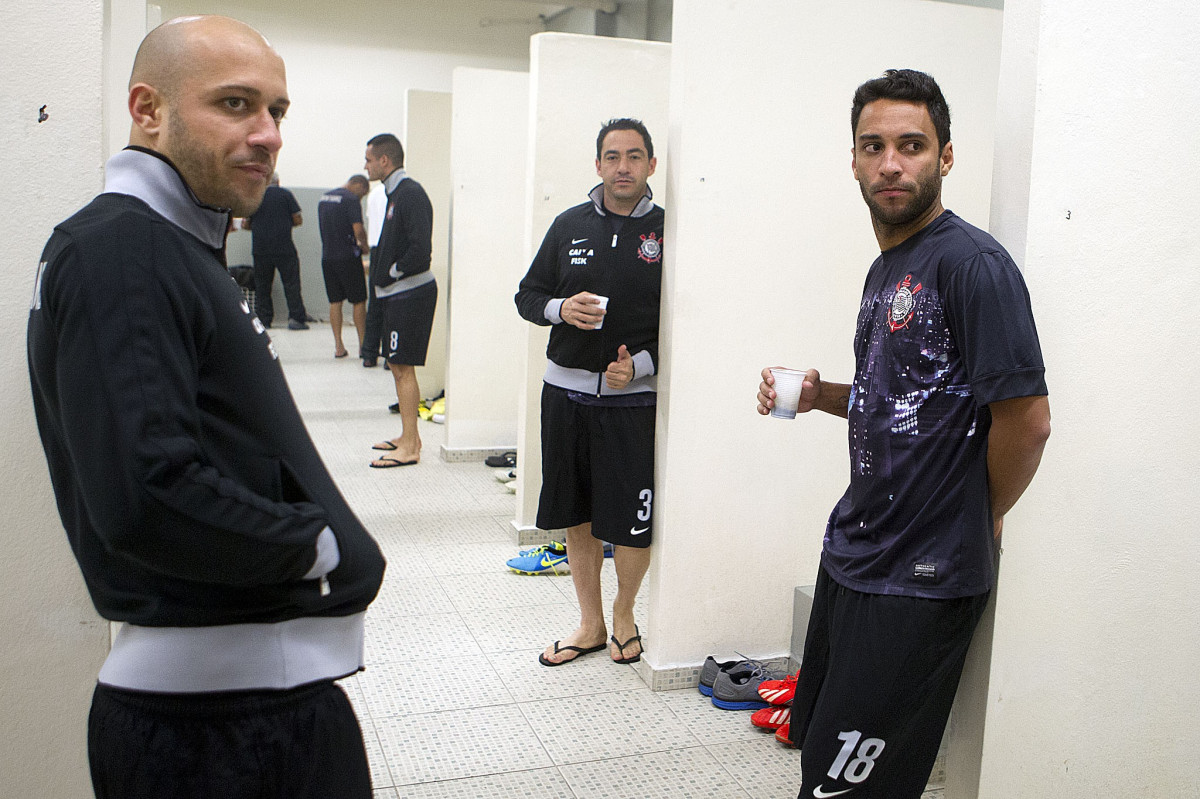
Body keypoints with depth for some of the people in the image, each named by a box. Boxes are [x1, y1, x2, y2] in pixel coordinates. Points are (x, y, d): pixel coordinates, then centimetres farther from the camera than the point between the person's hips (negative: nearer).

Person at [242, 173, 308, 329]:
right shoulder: (285, 194, -1)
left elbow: (245, 224, 6)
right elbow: (298, 220, 0)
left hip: (260, 249, 2)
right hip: (284, 248, -2)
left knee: (262, 287, 10)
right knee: (291, 284, 3)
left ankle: (263, 320, 9)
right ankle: (297, 318, -1)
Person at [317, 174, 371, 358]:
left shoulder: (324, 199, 14)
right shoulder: (351, 199, -10)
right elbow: (358, 229, -20)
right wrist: (364, 246, 0)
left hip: (327, 257, 7)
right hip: (348, 258, -6)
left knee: (335, 302, 9)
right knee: (358, 301, 3)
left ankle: (338, 346, 9)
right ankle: (363, 345, 7)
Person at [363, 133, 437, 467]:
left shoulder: (410, 193, -15)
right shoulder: (396, 193, 16)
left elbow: (420, 251, -24)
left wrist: (391, 275, -12)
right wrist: (379, 272, 9)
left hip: (411, 294, -10)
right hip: (397, 294, 10)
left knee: (403, 367, -8)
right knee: (397, 366, 14)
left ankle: (409, 447, -3)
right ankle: (409, 437, 23)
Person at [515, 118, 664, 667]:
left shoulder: (667, 231, -2)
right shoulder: (570, 225, 7)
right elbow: (528, 296, 12)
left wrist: (640, 364, -16)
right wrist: (560, 308, -9)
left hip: (633, 399, -3)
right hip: (566, 390, 3)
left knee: (632, 523, 1)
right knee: (577, 516, 12)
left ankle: (624, 612, 28)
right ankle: (590, 625, 29)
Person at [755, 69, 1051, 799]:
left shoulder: (971, 262, -18)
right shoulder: (886, 268, 12)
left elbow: (1025, 417, -21)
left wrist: (980, 522, -6)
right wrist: (817, 395, 5)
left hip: (919, 578, -9)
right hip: (852, 552, 9)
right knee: (814, 737, 21)